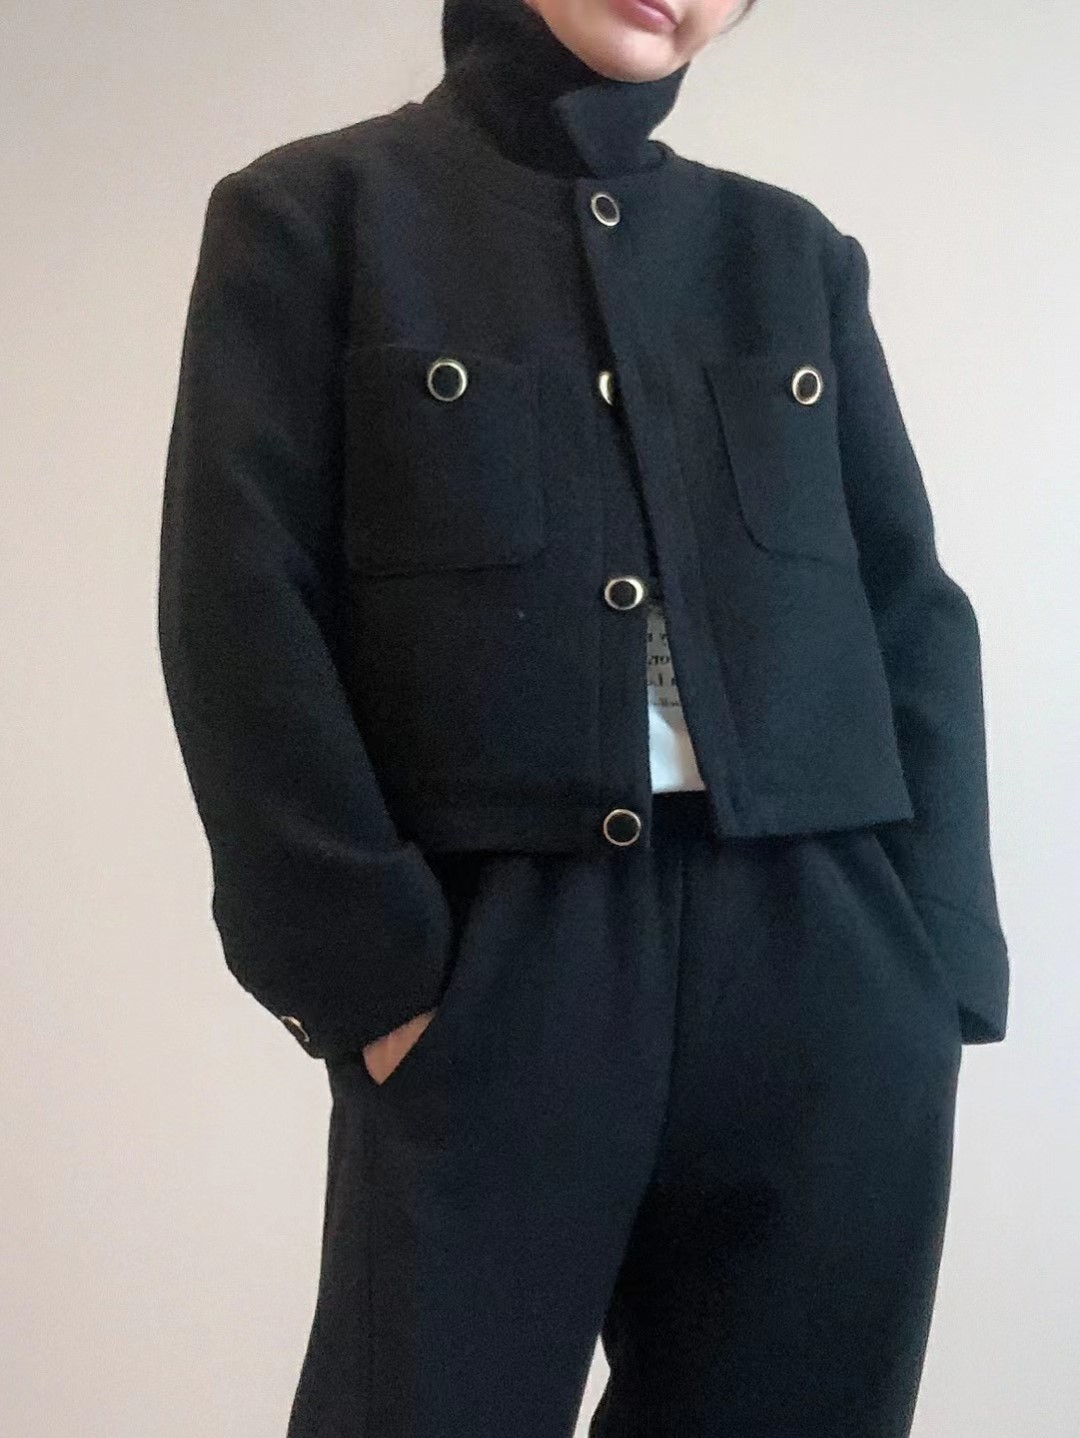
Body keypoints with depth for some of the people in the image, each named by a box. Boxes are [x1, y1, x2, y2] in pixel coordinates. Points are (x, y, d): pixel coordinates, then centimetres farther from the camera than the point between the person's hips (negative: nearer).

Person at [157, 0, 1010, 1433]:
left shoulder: (795, 253, 16)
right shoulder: (314, 214, 6)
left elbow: (916, 616, 11)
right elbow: (240, 610, -3)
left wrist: (934, 964, 0)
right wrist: (364, 969, -12)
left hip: (825, 970, 4)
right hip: (483, 966, -3)